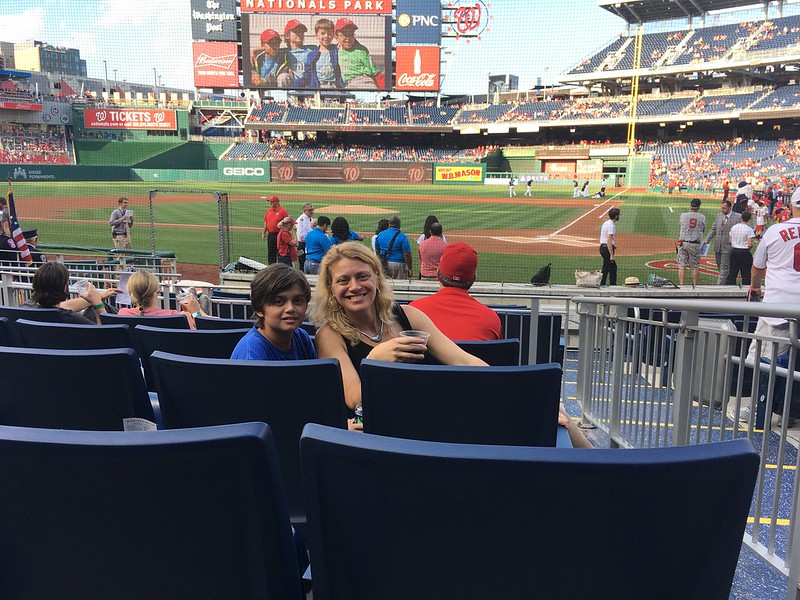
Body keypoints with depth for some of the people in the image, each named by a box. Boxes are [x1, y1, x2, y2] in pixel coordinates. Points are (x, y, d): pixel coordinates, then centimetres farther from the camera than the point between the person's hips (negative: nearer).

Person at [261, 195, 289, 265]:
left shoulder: (282, 211, -8)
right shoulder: (268, 210, 12)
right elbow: (265, 222, 18)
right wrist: (264, 233, 14)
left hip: (279, 235, -7)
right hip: (270, 235, 7)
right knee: (270, 253, 12)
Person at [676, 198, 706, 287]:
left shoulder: (683, 215, -2)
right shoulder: (702, 217, -1)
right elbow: (703, 229, 12)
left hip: (683, 242, 0)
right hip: (695, 245, 0)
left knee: (682, 265, 2)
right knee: (695, 266, 8)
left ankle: (681, 285, -2)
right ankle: (694, 285, 12)